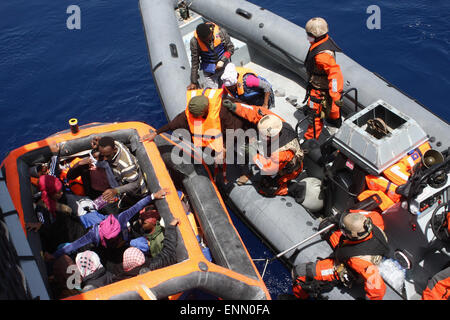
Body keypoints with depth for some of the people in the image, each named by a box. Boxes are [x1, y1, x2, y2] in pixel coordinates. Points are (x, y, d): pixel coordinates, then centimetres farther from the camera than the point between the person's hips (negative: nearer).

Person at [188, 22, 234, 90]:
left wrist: (222, 60, -19)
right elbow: (195, 62, -13)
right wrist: (194, 82, -8)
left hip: (223, 65, 2)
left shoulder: (220, 32, -19)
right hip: (209, 70, -2)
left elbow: (230, 48, -4)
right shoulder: (194, 42, -21)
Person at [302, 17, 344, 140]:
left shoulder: (322, 55, -39)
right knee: (330, 105, 35)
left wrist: (335, 96, -37)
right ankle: (335, 120, 62)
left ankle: (310, 139, 24)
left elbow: (335, 73, -39)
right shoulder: (326, 40, -8)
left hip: (320, 90, -10)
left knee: (315, 114, 7)